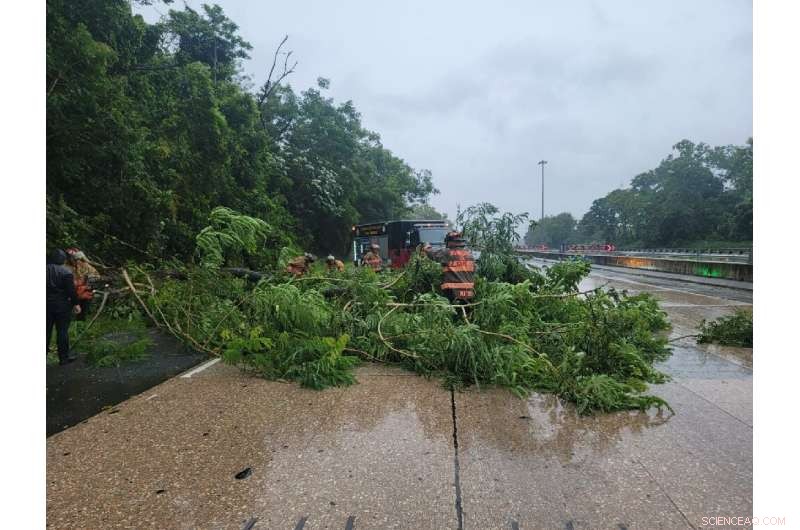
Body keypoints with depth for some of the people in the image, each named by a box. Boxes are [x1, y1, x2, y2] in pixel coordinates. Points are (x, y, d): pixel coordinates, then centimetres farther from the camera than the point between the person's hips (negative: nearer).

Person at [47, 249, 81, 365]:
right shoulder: (66, 272, -12)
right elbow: (71, 290, -14)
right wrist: (76, 304, -6)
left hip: (47, 304, 5)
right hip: (62, 305, -4)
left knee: (47, 330, 15)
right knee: (62, 331, 2)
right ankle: (64, 357, 7)